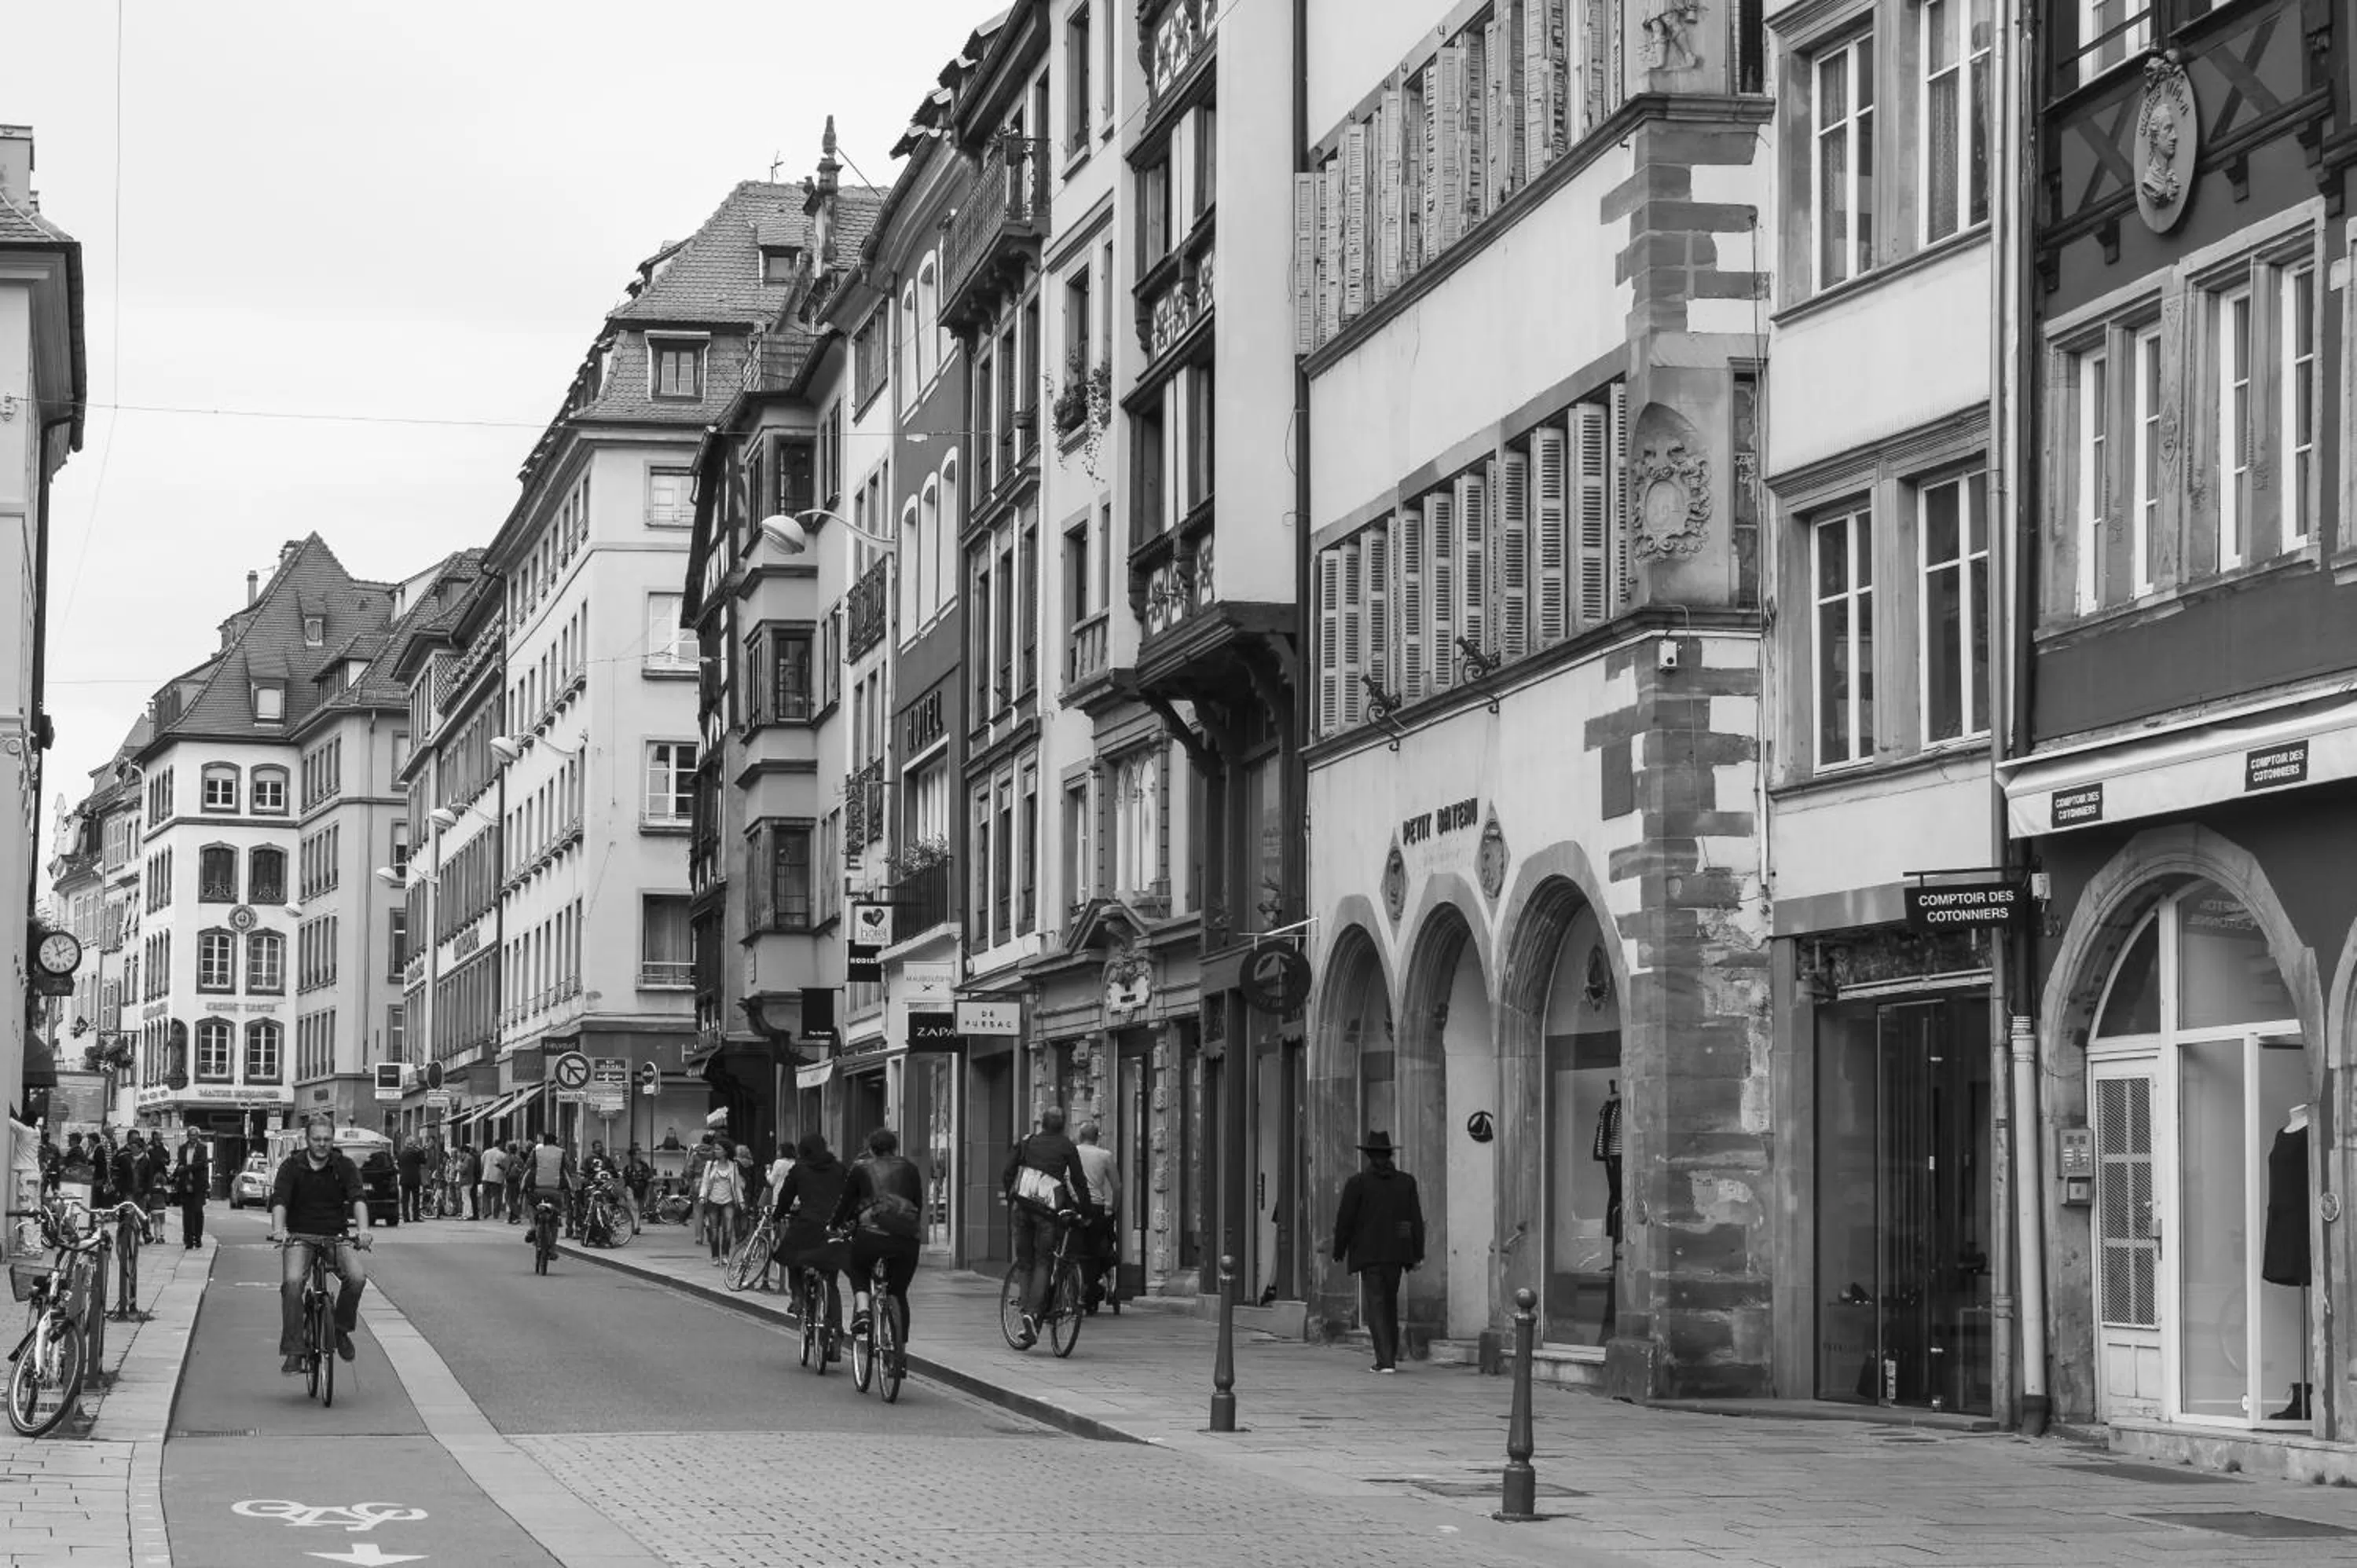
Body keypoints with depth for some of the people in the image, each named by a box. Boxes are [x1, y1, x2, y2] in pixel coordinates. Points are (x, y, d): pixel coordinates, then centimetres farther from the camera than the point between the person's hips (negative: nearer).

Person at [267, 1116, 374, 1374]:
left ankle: (341, 1329, 1)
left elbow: (358, 1198, -14)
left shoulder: (344, 1166, 0)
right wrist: (278, 1229, -36)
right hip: (300, 1236, -1)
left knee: (357, 1277, -25)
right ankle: (293, 1351, -24)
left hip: (336, 1236, 1)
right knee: (292, 1281, -28)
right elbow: (279, 1200, -16)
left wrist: (363, 1229, -33)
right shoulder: (292, 1166, -2)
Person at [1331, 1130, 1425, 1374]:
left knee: (1375, 1305, -4)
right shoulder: (1406, 1182, 4)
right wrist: (1418, 1253, 6)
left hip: (1369, 1253, -4)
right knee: (1390, 1303, 18)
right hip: (1397, 1252, 4)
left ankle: (1385, 1361, -14)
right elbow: (1416, 1219, 3)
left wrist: (1339, 1252, 6)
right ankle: (1390, 1356, 21)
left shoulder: (1357, 1183, -5)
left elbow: (1345, 1221, -4)